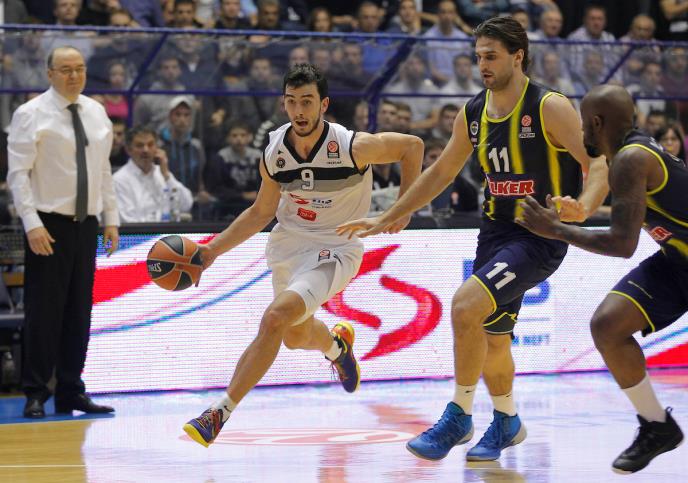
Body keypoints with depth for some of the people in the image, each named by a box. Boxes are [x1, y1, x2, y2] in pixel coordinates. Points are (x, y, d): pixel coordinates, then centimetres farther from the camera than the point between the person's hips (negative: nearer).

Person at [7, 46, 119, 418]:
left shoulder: (96, 113, 11)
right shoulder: (31, 115, -6)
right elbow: (18, 173, -11)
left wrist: (111, 219, 11)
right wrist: (33, 224, -19)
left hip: (86, 224, 6)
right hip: (48, 227, -6)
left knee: (79, 311, 8)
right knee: (44, 311, -5)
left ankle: (71, 393, 15)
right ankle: (35, 394, 2)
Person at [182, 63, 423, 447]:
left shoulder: (353, 147, -22)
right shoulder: (274, 154, -9)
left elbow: (412, 145, -6)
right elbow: (261, 212, 6)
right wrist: (214, 249, -1)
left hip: (335, 249, -5)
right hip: (289, 245, 5)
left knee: (275, 318, -25)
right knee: (296, 335, 23)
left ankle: (221, 412, -20)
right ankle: (338, 344, 60)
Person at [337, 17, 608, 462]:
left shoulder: (550, 107, -14)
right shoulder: (473, 114, 6)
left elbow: (599, 164, -18)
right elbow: (442, 173, 18)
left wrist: (583, 208, -39)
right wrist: (386, 219, 17)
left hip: (540, 237, -7)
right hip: (496, 233, 7)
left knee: (466, 305, -25)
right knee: (491, 337, 15)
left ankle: (459, 416, -11)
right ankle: (507, 422, 40)